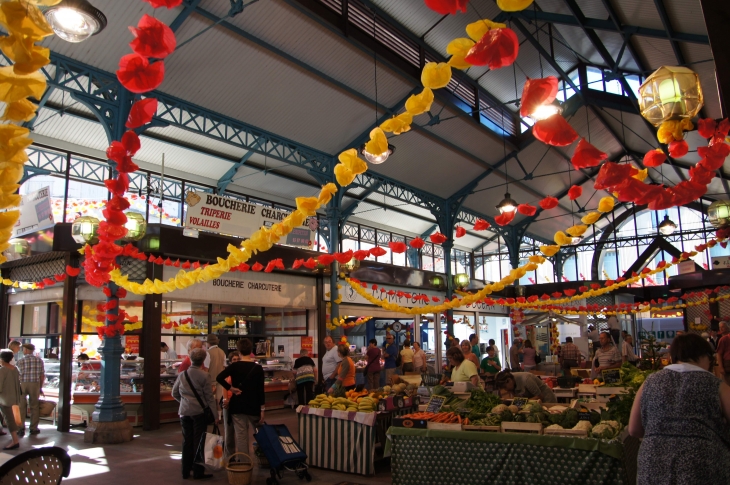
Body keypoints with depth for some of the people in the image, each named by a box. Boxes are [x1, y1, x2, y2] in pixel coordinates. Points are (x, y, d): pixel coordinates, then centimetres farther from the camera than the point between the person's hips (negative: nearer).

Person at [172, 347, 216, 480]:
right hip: (199, 412, -4)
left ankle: (186, 470, 22)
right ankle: (198, 470, 9)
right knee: (198, 441, 4)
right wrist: (214, 415, -3)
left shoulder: (182, 375, 3)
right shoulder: (204, 376, -11)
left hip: (184, 412, 4)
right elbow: (209, 397, -9)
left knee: (187, 441, 14)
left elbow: (174, 393, 11)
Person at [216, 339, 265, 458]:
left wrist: (231, 388, -10)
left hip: (237, 405, 0)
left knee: (241, 435, 5)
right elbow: (260, 390, -7)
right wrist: (262, 408, -2)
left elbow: (219, 378, -20)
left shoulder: (234, 366, -5)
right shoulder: (258, 368, -6)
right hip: (253, 406, 0)